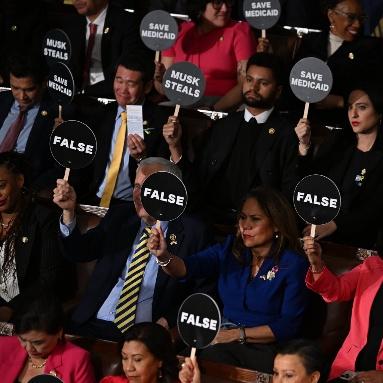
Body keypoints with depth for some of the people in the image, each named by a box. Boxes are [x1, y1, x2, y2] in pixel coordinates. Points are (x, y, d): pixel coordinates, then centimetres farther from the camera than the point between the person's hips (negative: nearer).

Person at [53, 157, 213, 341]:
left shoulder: (193, 232, 5)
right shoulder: (120, 217, 17)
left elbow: (203, 292, 3)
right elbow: (78, 253, 10)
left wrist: (168, 320, -12)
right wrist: (69, 211, -6)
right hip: (93, 325, 3)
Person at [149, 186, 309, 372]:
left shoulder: (293, 264, -4)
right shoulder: (230, 249, 9)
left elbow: (289, 326, -7)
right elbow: (186, 268, -7)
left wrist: (238, 334, -13)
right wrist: (164, 256, -29)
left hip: (266, 349, -4)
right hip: (223, 340, 4)